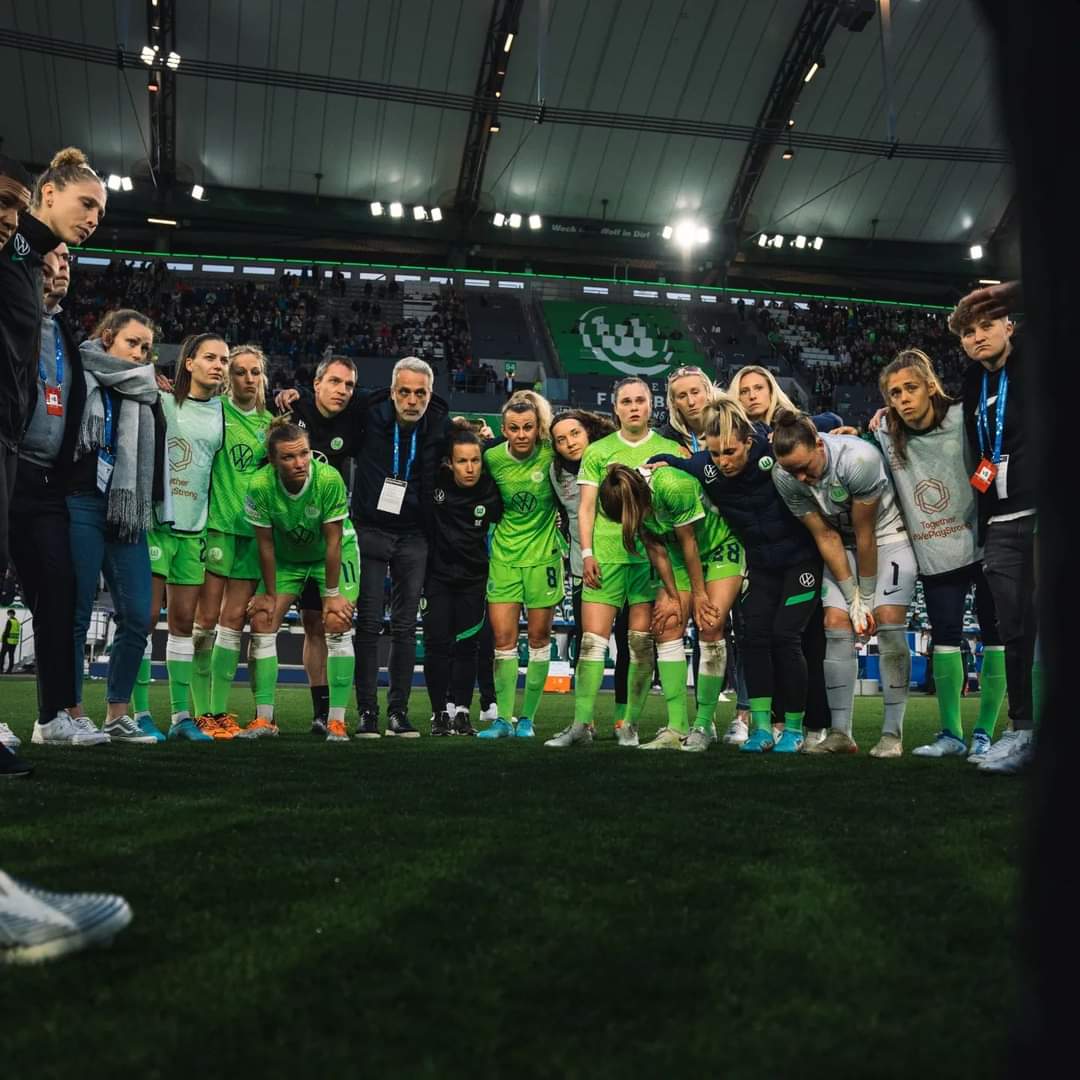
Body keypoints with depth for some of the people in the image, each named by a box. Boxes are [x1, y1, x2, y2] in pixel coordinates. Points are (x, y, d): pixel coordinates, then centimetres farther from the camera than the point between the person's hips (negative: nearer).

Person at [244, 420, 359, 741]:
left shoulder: (329, 478, -32)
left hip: (333, 555, -2)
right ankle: (264, 719, 2)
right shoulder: (261, 486, -27)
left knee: (337, 623, -16)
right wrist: (269, 594, -8)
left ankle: (337, 721, -10)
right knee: (261, 622, -8)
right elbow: (265, 544, -15)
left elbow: (333, 541, -24)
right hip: (285, 557, 2)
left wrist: (332, 593, -19)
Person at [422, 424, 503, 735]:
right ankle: (440, 712, 7)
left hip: (473, 577, 1)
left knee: (466, 645, 6)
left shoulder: (491, 490, -10)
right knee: (437, 643, -2)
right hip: (436, 573, -1)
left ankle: (461, 710, 15)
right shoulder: (435, 481, -13)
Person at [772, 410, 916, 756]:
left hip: (887, 533, -4)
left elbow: (865, 535, -24)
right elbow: (826, 537, -13)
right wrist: (853, 598, -13)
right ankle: (840, 734, -4)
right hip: (842, 543, 4)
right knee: (836, 623, -9)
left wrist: (867, 596, -15)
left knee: (889, 621, -15)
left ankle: (892, 733, -9)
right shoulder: (784, 477, -20)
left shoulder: (859, 458, -33)